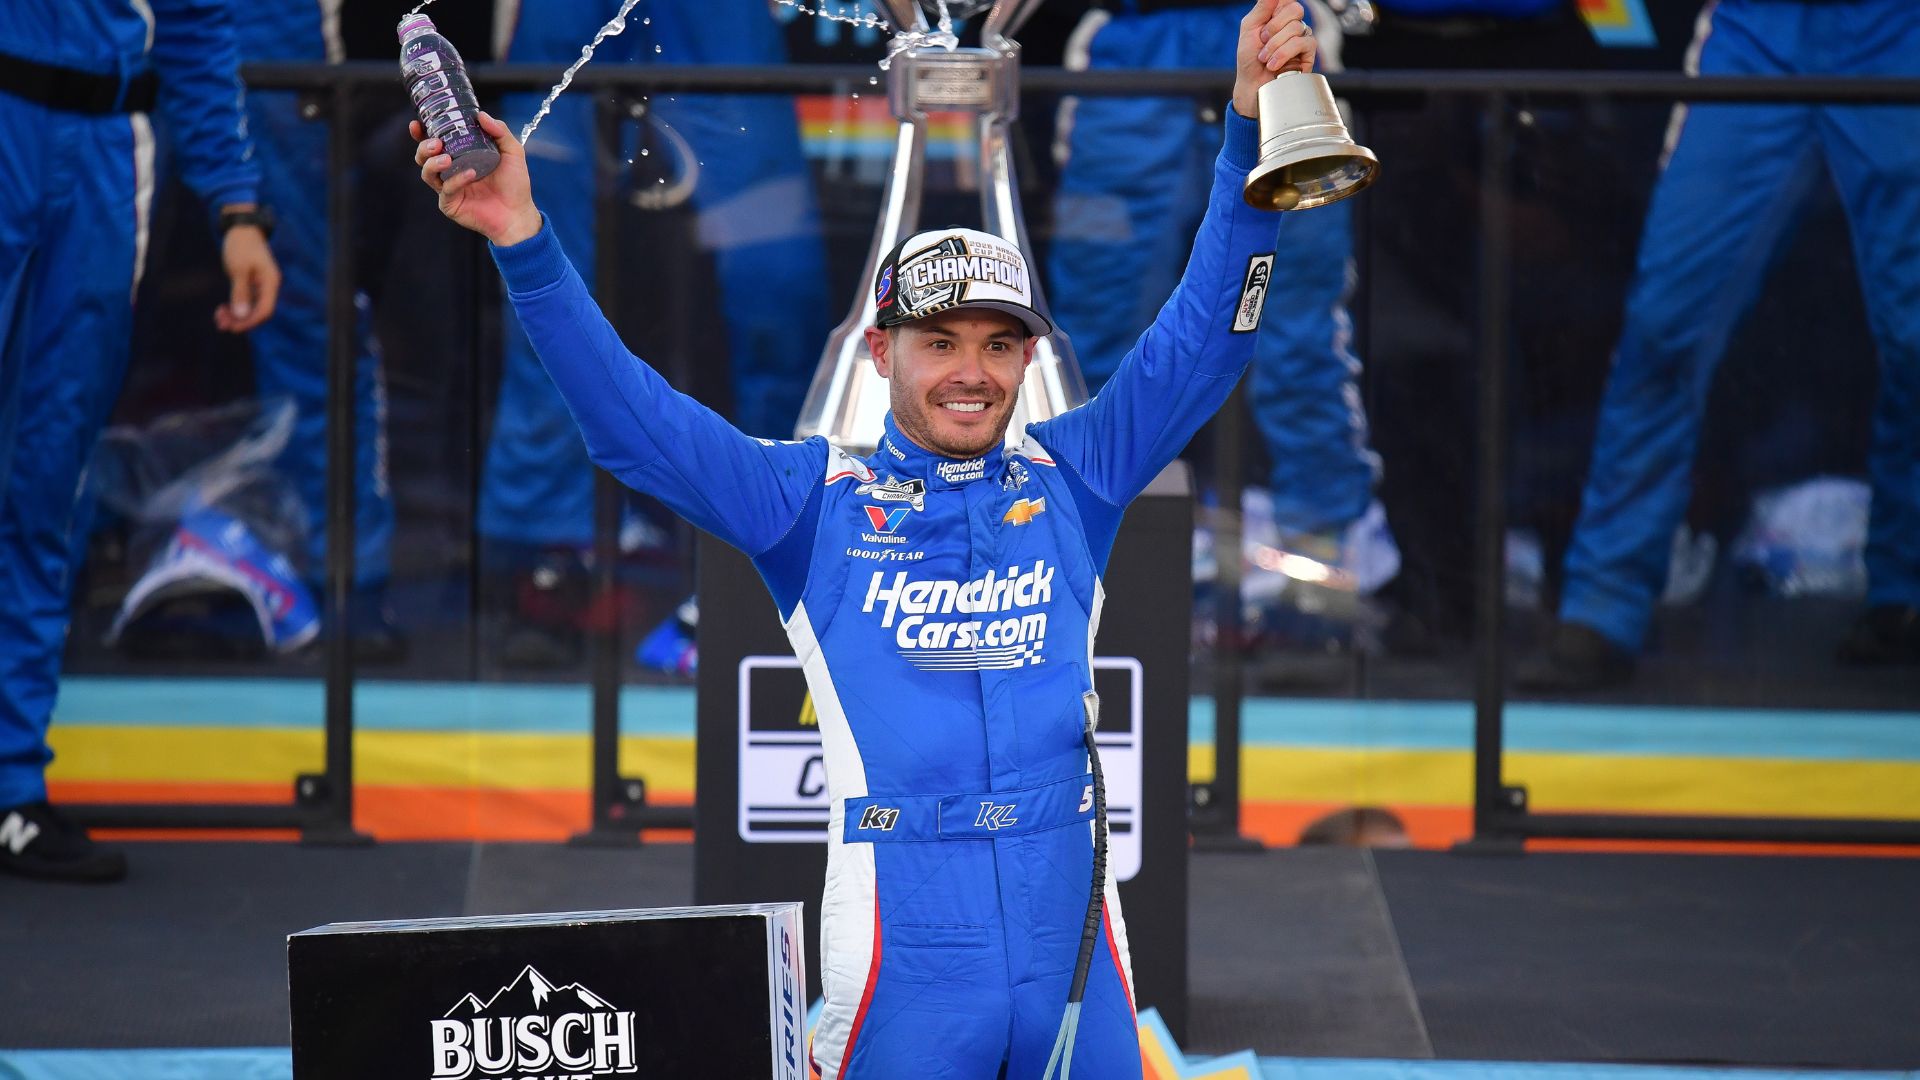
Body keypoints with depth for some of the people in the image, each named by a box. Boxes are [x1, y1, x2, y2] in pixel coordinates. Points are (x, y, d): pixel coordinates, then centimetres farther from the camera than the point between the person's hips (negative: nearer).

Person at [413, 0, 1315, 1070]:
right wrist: (526, 243, -11)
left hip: (1074, 931, 2)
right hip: (907, 951, -2)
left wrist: (1251, 123, 0)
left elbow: (1202, 340, 9)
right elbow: (630, 418, 0)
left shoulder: (1072, 478, 11)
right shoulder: (817, 498, 6)